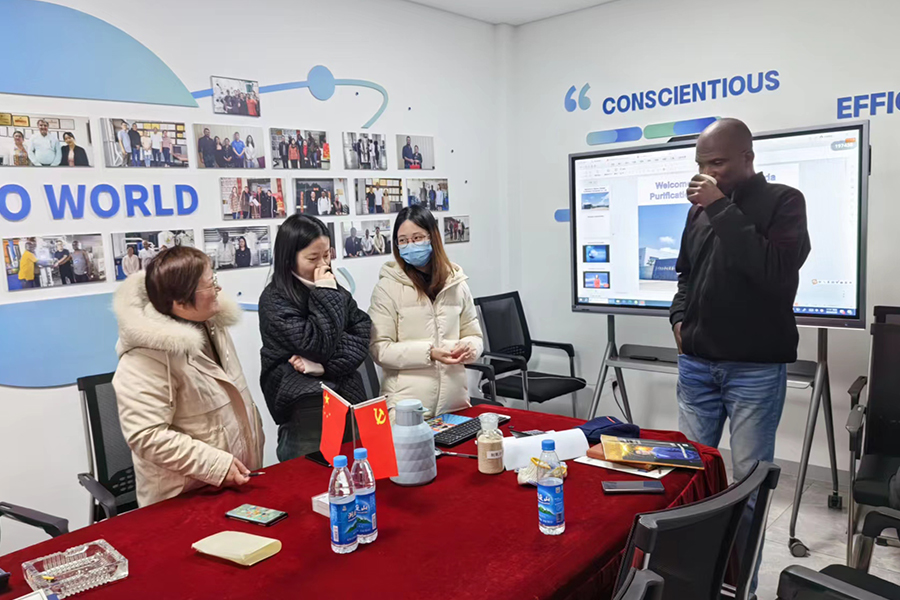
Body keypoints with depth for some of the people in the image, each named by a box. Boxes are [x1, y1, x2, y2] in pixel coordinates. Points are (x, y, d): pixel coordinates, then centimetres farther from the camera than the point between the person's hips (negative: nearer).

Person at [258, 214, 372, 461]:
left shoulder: (334, 288, 8)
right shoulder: (274, 300, -10)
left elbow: (363, 333, -3)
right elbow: (318, 345, -17)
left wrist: (324, 364, -16)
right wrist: (326, 296, -13)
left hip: (348, 394, 5)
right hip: (305, 406, -5)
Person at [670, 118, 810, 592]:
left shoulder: (783, 201, -3)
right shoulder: (702, 208, 12)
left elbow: (777, 272, -20)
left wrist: (723, 211, -19)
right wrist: (680, 317, 7)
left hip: (756, 366, -5)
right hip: (697, 363, 5)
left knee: (750, 477, 0)